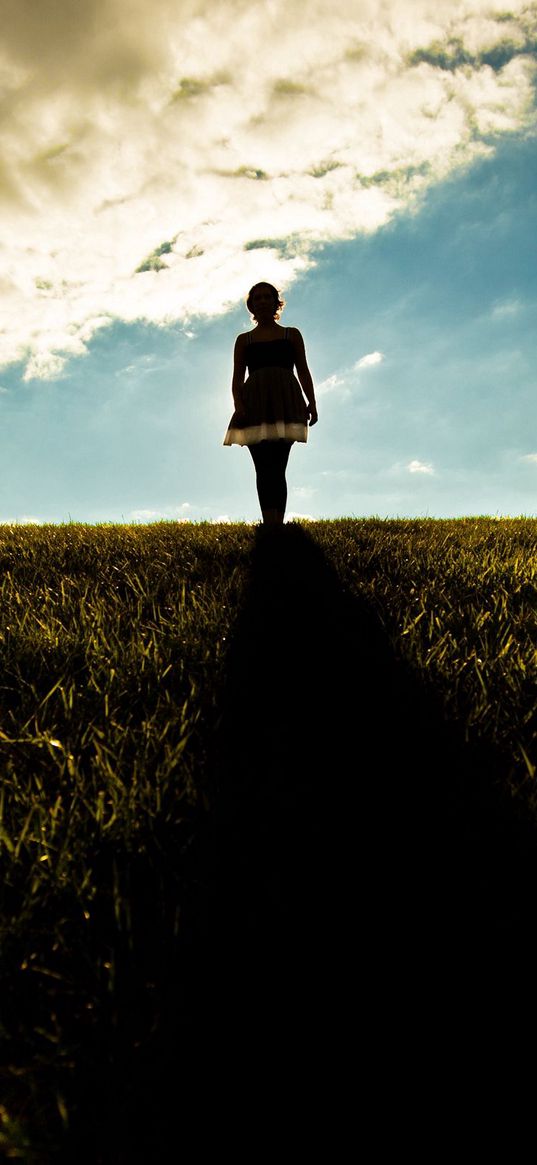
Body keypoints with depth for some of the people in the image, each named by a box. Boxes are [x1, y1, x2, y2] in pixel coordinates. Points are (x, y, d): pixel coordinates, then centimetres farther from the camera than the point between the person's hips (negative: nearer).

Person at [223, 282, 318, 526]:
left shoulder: (292, 335, 20)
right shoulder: (243, 340, 20)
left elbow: (303, 371, 13)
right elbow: (237, 378, 12)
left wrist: (311, 403, -2)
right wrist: (238, 406, -7)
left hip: (285, 402, -1)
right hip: (255, 404, 1)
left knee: (277, 467, -11)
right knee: (264, 467, -11)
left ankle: (276, 525, -16)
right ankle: (270, 525, -20)